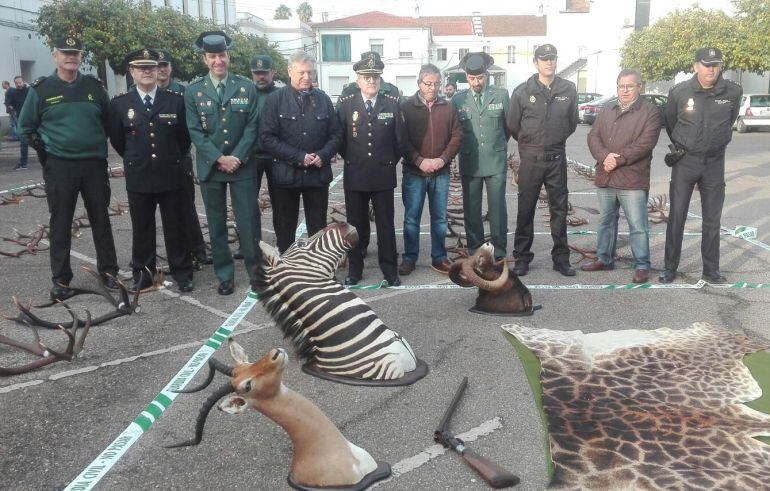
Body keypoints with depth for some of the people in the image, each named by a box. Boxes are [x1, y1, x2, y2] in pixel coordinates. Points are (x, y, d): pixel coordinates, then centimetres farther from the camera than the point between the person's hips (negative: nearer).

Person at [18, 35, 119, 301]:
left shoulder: (94, 86, 5)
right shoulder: (40, 89, 0)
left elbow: (108, 120, 15)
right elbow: (26, 127, 7)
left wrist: (100, 147, 8)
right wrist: (45, 151, 2)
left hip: (94, 164, 2)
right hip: (59, 167, -1)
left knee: (101, 219, 9)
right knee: (60, 224, 4)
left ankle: (108, 270, 21)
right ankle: (61, 280, 12)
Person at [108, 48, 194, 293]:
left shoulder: (176, 100, -1)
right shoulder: (119, 104, 0)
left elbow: (185, 136, 9)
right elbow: (116, 140, 11)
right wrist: (134, 161, 15)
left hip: (171, 175, 0)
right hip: (138, 177, 1)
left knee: (176, 227, 7)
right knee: (141, 228, 10)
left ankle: (182, 272, 18)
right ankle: (143, 273, 22)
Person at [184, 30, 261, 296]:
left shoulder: (247, 87, 3)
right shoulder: (193, 91, 3)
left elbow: (251, 127, -1)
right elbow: (195, 132, -2)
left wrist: (237, 158, -12)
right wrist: (220, 159, -12)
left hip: (243, 166, -1)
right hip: (210, 167, 1)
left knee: (248, 222, 0)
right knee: (216, 224, 7)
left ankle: (255, 272, 13)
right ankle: (224, 274, 17)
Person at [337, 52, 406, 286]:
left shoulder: (392, 104, 0)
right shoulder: (346, 103, 1)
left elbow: (400, 138, 6)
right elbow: (339, 137, 8)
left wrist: (390, 161, 9)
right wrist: (351, 159, 8)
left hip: (383, 175, 0)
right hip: (355, 176, 1)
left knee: (386, 225, 6)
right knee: (356, 225, 9)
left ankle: (390, 271, 16)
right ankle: (354, 270, 21)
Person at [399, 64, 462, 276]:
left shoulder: (448, 107, 6)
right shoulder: (406, 106, -1)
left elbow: (457, 136, 5)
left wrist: (443, 159, -9)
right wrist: (420, 161, -15)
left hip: (441, 173, 2)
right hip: (413, 172, -2)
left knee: (439, 218, 9)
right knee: (411, 218, 4)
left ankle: (439, 258, 20)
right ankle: (409, 258, 16)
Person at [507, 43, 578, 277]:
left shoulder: (568, 89, 2)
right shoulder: (522, 91, -3)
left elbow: (572, 122, 14)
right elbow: (513, 125, 7)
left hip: (557, 159, 2)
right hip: (530, 159, -1)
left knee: (559, 209, 7)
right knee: (525, 209, 4)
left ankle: (561, 258, 16)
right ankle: (522, 257, 13)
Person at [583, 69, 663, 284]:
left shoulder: (650, 111, -2)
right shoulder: (607, 111, 15)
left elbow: (645, 143, -13)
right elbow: (593, 137, 4)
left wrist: (618, 159, -18)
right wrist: (604, 156, -15)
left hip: (632, 179, -6)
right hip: (605, 177, 6)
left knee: (637, 225, -3)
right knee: (606, 221, 16)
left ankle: (642, 266, 7)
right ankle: (604, 259, 29)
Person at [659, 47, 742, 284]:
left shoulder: (733, 92, -5)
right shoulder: (679, 92, -8)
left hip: (714, 163, 1)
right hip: (684, 161, -1)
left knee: (712, 220, 7)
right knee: (676, 216, 1)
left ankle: (711, 270, 18)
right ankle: (670, 268, 11)